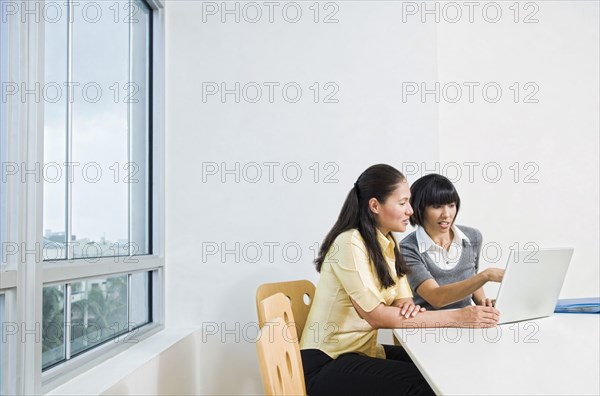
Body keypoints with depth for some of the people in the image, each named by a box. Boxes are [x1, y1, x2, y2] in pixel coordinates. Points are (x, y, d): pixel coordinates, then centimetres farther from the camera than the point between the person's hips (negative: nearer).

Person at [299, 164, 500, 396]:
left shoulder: (387, 244, 8)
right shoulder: (350, 244, -20)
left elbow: (401, 299, 4)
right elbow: (375, 315, -25)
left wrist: (408, 307, -21)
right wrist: (456, 318, -25)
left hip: (364, 351, 8)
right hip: (325, 363, -8)